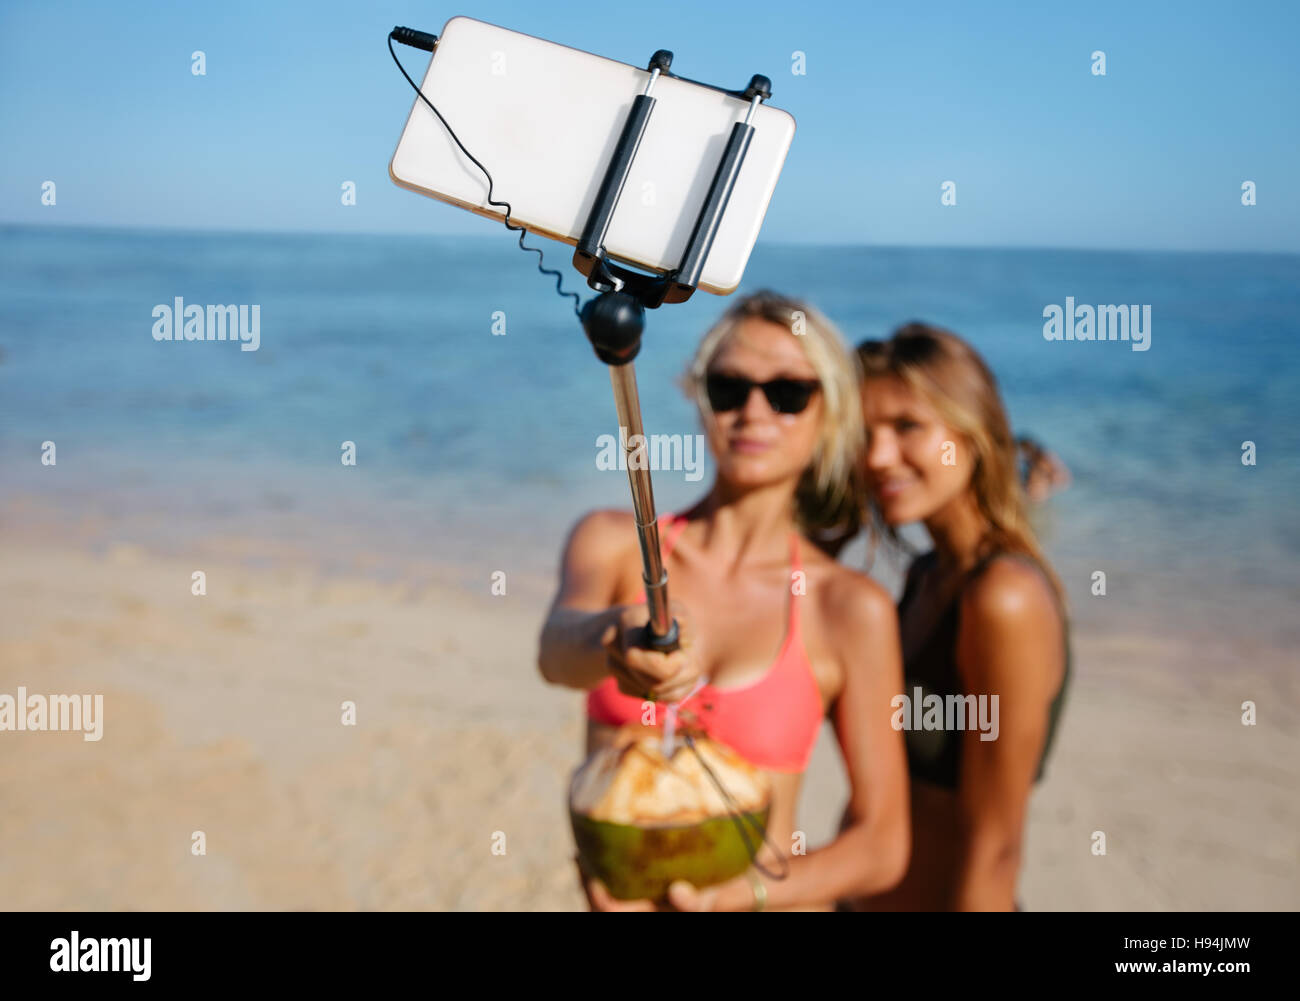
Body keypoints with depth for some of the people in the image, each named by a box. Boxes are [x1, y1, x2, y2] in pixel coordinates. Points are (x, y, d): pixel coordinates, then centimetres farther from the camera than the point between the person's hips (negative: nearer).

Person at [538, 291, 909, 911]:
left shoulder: (850, 609, -10)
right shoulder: (614, 542, -4)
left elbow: (881, 845, -8)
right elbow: (557, 649, -25)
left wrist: (735, 895, -21)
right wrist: (619, 636, -46)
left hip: (764, 903, -2)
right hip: (610, 896, 2)